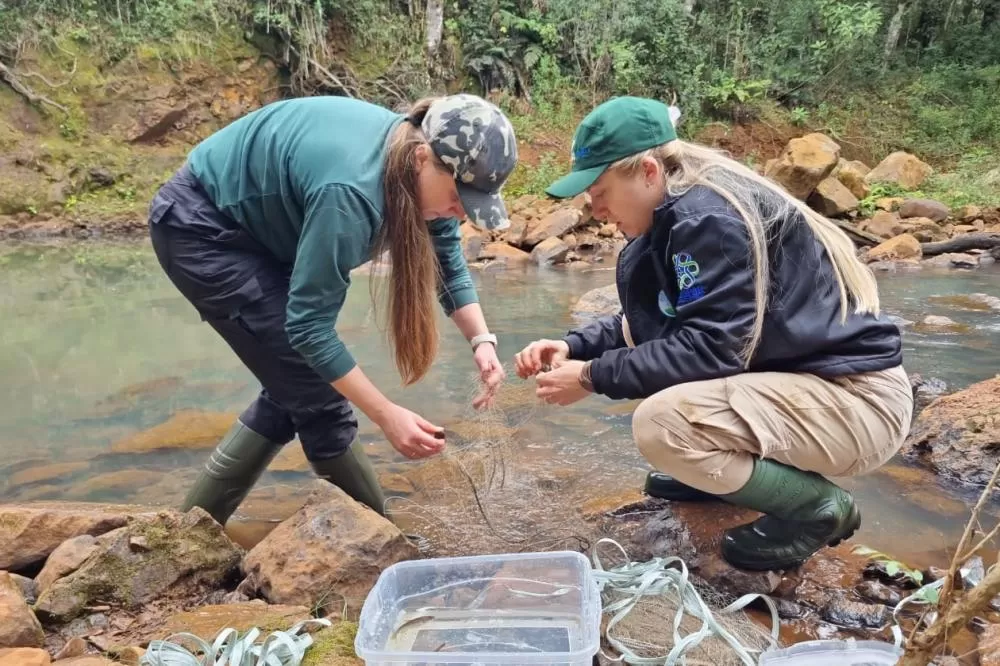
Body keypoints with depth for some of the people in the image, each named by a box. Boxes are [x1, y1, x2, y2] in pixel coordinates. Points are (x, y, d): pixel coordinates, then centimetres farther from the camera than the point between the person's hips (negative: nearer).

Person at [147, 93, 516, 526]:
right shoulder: (352, 190, -37)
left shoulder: (421, 166, -11)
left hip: (247, 223, 9)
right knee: (313, 388, -9)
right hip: (198, 226, -9)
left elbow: (448, 264, 1)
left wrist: (481, 340, -14)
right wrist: (386, 415, -30)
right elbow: (309, 323, -32)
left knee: (293, 388, 9)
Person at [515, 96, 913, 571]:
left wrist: (592, 377, -18)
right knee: (634, 335, 8)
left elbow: (709, 349, -25)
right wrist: (574, 346, 0)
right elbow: (647, 321, 14)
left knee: (660, 425, -28)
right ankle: (722, 471, 18)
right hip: (792, 372, 10)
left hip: (856, 399, -9)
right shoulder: (679, 211, 7)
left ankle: (817, 505, -4)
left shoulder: (710, 218, -21)